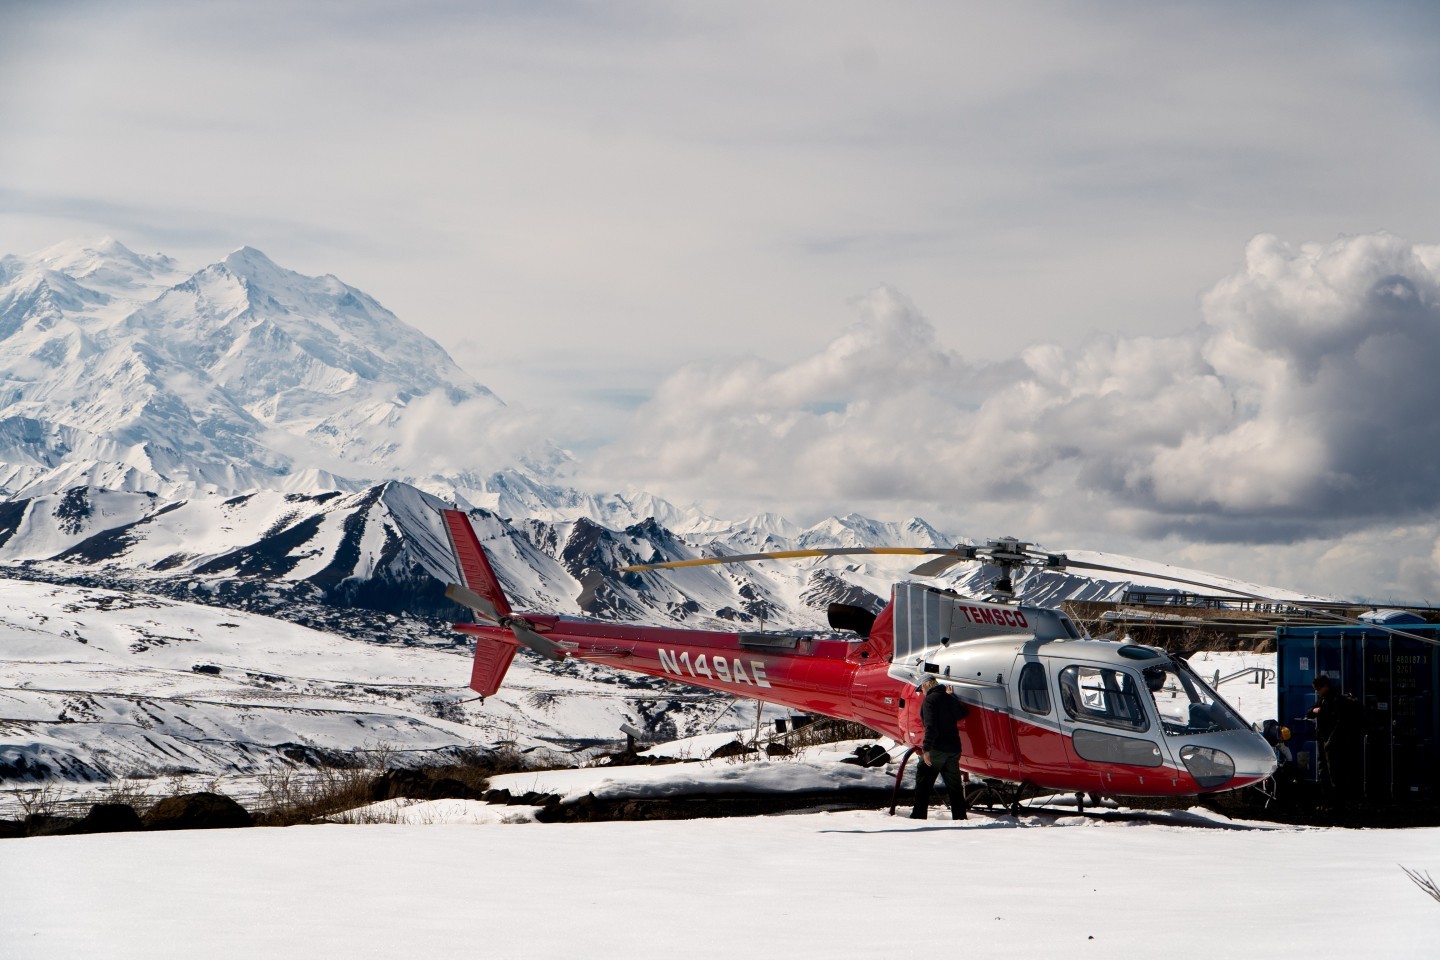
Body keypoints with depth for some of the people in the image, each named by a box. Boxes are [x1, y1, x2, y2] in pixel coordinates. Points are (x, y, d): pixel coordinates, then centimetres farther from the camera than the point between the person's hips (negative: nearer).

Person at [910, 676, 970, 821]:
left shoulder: (929, 700, -9)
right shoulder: (950, 699, 13)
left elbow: (930, 726, -20)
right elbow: (964, 711, 33)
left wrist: (926, 749, -25)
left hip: (937, 749, -7)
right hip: (954, 749, 7)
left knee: (923, 783, -2)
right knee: (954, 786, 12)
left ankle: (919, 816, -7)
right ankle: (960, 817, 12)